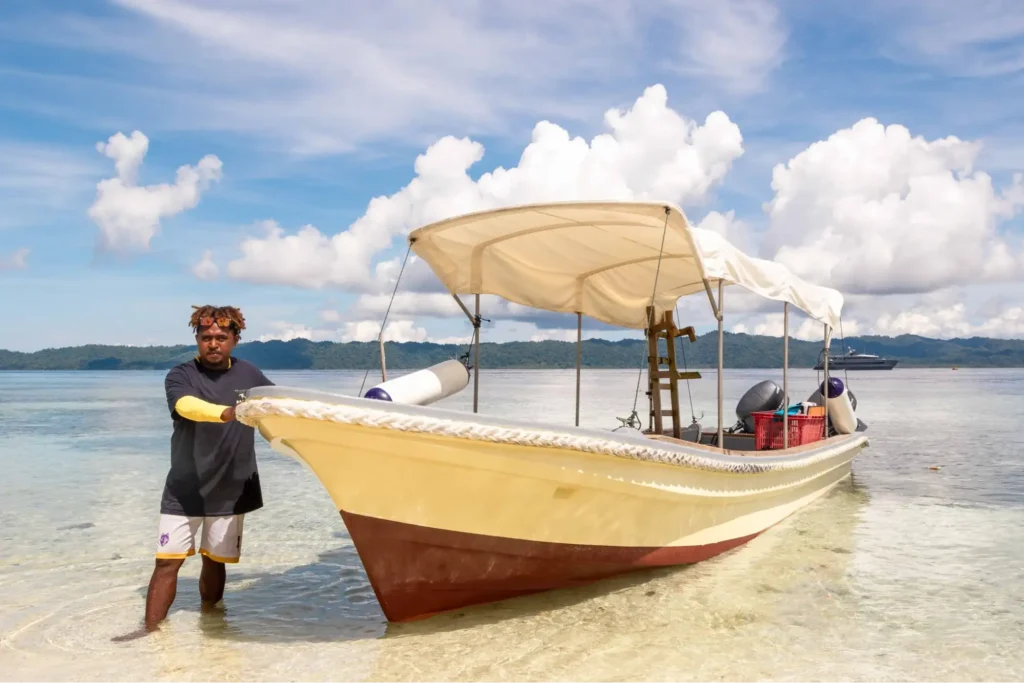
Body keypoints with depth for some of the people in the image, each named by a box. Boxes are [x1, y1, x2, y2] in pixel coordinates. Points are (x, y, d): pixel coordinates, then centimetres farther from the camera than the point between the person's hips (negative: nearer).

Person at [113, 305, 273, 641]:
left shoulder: (248, 373, 4)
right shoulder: (181, 375, -7)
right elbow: (187, 406, -30)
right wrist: (226, 413, -48)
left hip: (231, 490, 2)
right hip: (184, 489, -2)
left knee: (215, 560, 10)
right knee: (168, 560, -2)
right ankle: (151, 628, 10)